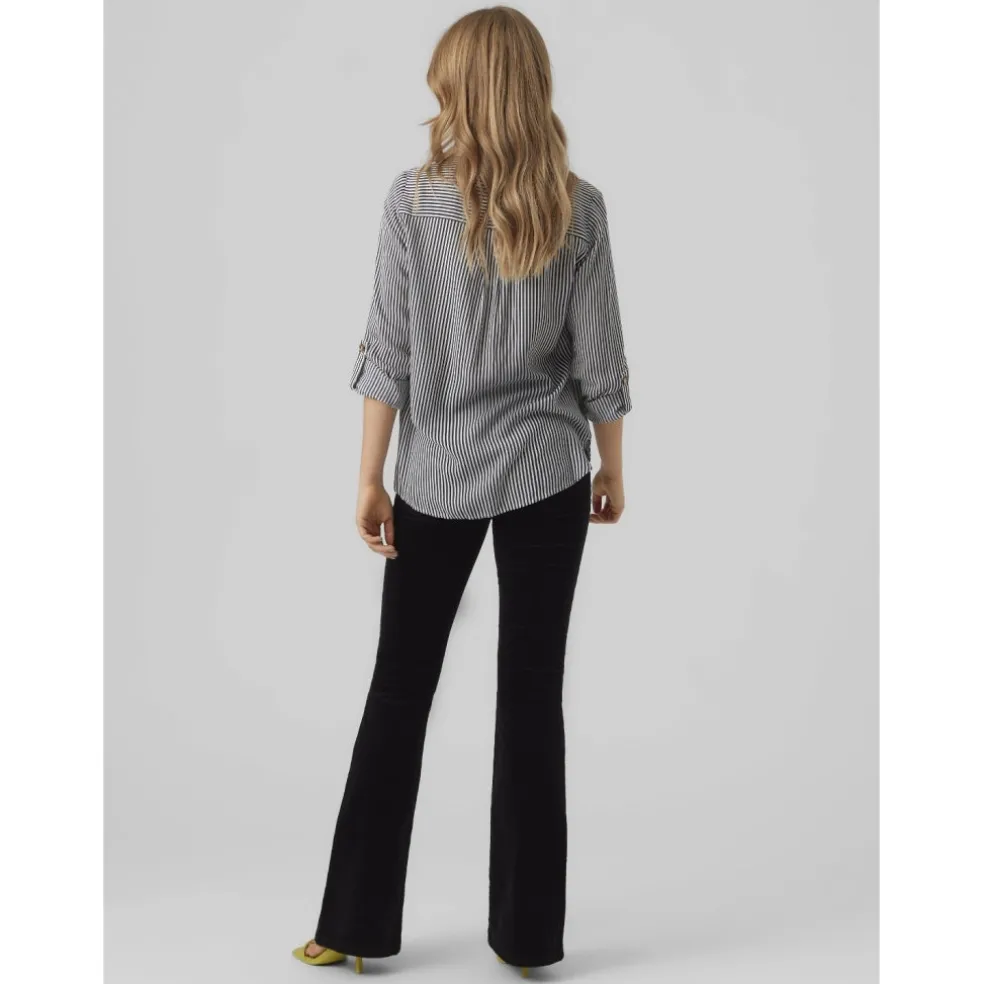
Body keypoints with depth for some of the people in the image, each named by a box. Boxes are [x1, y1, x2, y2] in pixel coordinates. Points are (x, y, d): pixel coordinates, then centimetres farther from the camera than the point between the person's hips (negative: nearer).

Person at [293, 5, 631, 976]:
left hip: (437, 476, -1)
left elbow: (388, 352, -8)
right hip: (547, 471, 1)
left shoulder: (414, 200, -7)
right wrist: (612, 467, 11)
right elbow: (598, 359, -1)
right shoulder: (577, 207, -3)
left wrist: (370, 478, -1)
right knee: (532, 692, 6)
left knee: (400, 688, 9)